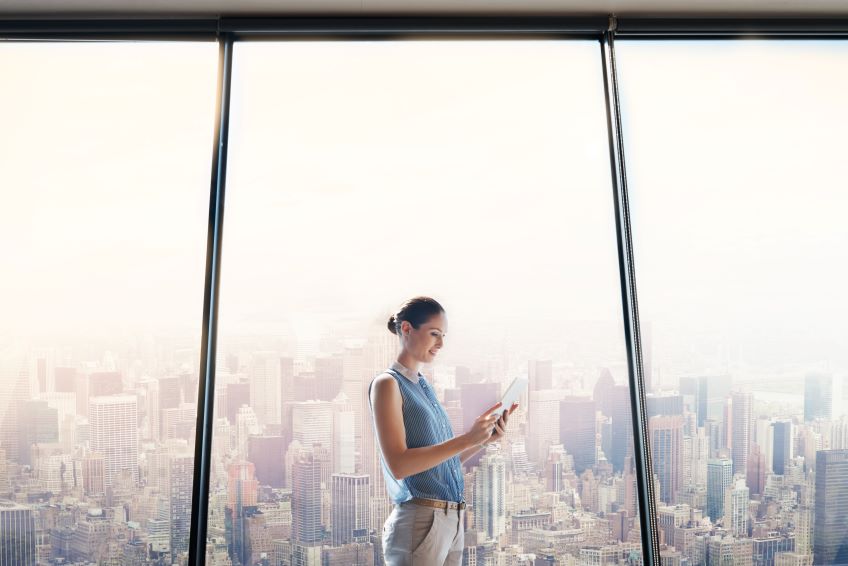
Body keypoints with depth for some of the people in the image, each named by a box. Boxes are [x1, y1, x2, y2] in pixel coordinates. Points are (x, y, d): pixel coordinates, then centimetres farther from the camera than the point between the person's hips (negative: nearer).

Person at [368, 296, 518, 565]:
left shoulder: (424, 387, 16)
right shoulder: (388, 384, -7)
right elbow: (399, 465, -18)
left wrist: (484, 439, 3)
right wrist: (467, 439, -21)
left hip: (452, 521, 8)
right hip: (420, 523, -8)